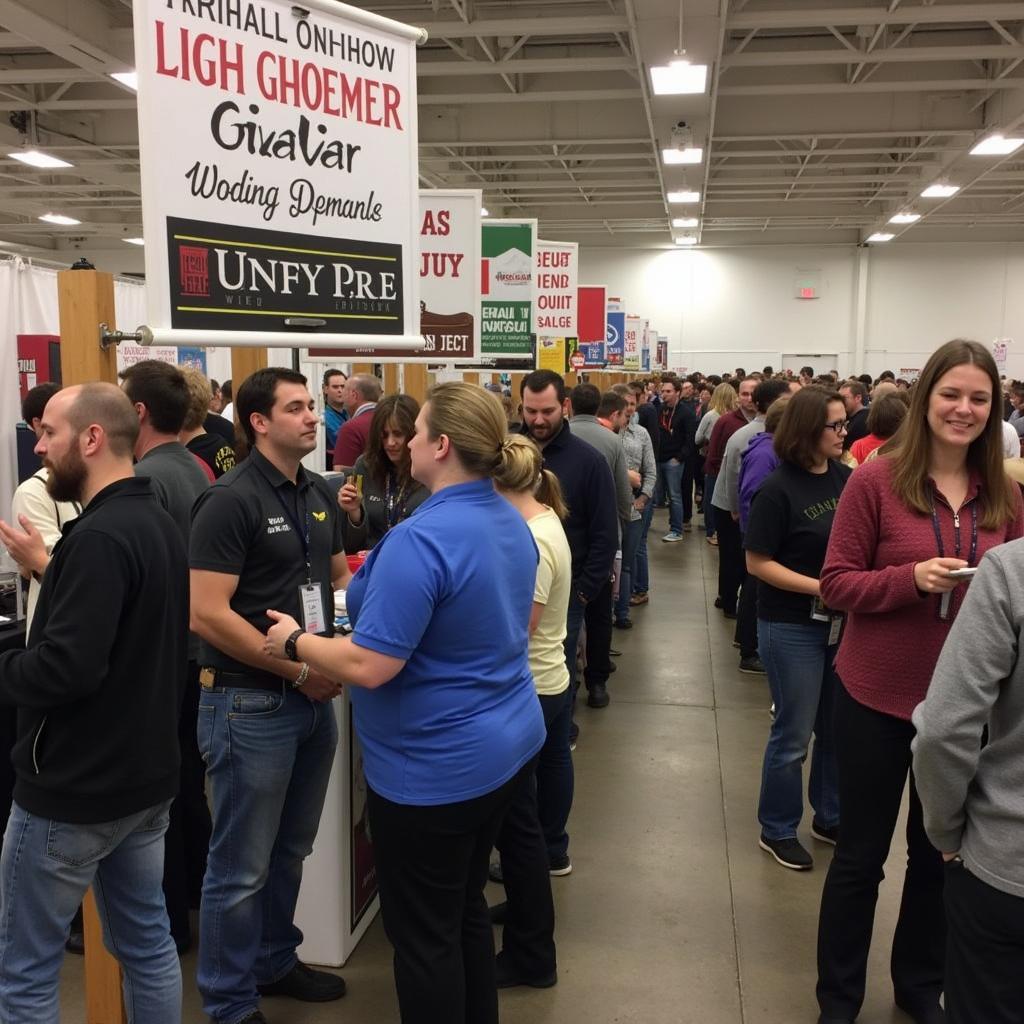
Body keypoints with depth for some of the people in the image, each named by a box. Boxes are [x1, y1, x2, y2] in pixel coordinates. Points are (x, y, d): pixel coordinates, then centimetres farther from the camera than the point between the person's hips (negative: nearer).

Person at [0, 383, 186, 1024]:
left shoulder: (99, 537, -22)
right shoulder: (158, 522, 7)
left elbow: (64, 669, -28)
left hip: (73, 787, -9)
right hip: (147, 774, 9)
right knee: (147, 941, 19)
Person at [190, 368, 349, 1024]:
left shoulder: (321, 494, 7)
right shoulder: (231, 500, -16)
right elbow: (207, 614, -22)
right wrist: (298, 669, -18)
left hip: (314, 697, 7)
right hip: (252, 704, -7)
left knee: (291, 849, 21)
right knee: (242, 865, 7)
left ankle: (275, 962, 41)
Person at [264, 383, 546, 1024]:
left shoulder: (420, 540, -27)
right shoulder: (512, 522, 2)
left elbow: (368, 667, -26)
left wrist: (295, 642, -10)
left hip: (437, 767, -9)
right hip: (509, 743, 9)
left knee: (424, 934, 11)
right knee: (465, 907, 26)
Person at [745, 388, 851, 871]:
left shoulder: (847, 478, 1)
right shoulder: (778, 488, -14)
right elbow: (758, 562, -13)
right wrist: (820, 588, -20)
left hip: (843, 622, 5)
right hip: (792, 627, -5)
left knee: (837, 728, 17)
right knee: (794, 734, 6)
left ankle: (830, 818, 37)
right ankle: (777, 831, 25)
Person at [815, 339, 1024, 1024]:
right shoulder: (876, 480, -12)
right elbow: (836, 583, -11)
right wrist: (911, 578, -25)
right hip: (879, 697, -3)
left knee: (940, 853, 20)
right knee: (861, 854, 11)